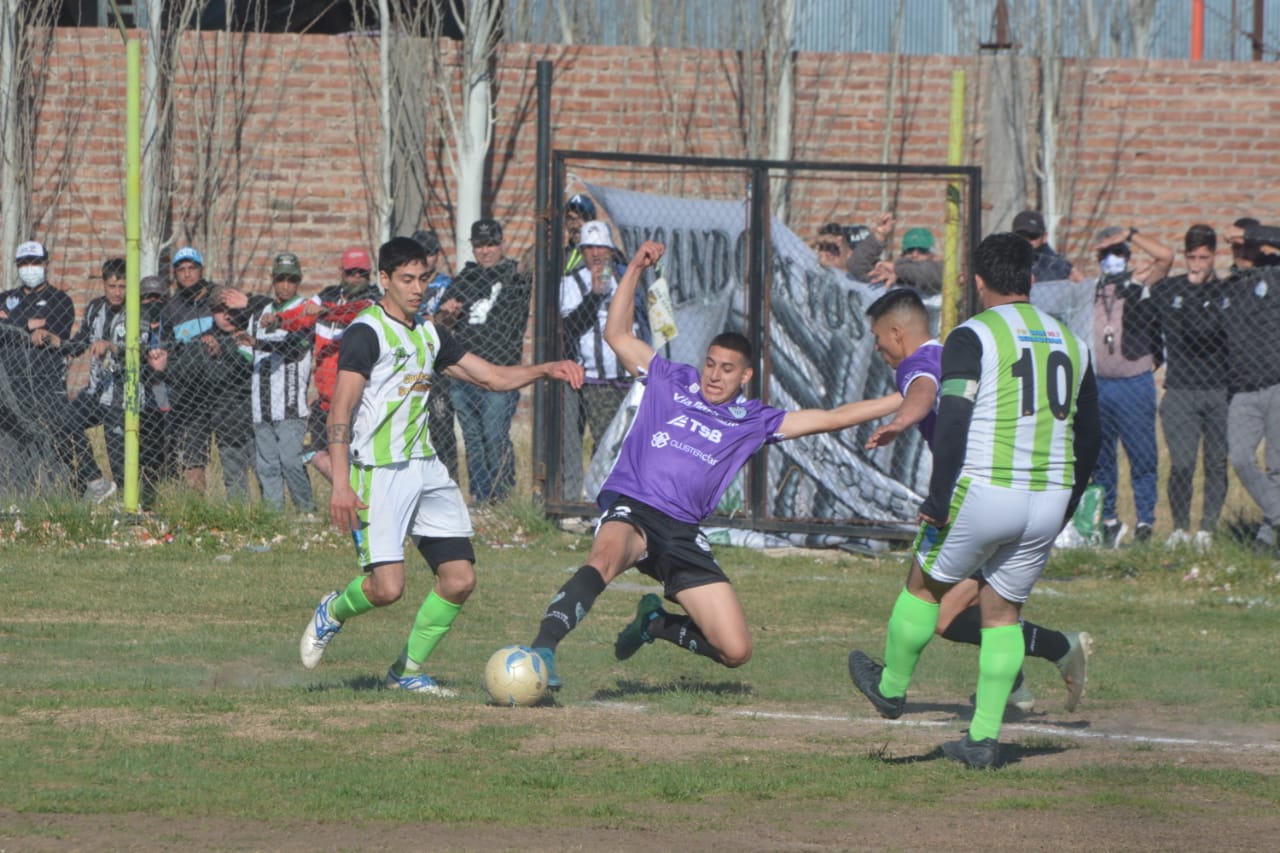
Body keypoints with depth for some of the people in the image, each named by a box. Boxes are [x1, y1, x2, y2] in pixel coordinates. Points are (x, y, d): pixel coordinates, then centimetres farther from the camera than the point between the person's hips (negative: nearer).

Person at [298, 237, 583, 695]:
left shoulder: (428, 335, 15)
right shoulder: (366, 333, -9)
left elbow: (493, 376, 21)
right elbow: (341, 409, -16)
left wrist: (546, 369, 3)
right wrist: (341, 483, -25)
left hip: (426, 469, 8)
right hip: (378, 473, -8)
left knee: (459, 578, 0)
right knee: (387, 586, -17)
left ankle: (407, 671, 15)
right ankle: (333, 613, 16)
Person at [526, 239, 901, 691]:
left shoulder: (753, 421, 15)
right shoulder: (670, 382, 12)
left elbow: (829, 418, 14)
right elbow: (618, 334, 12)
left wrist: (909, 400, 11)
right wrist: (635, 269, 4)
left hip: (682, 533, 4)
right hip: (630, 509, -4)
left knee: (735, 650, -2)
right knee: (605, 557, -42)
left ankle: (657, 622, 26)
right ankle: (542, 649, -50)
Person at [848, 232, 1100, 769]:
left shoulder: (973, 337, -6)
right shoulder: (1070, 342, 13)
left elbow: (952, 424, -15)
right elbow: (1087, 439, 17)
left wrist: (937, 502, -12)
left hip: (984, 493, -5)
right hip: (1048, 500, 5)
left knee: (925, 585, 18)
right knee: (1003, 610, 15)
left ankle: (891, 688, 35)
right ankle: (984, 738, 11)